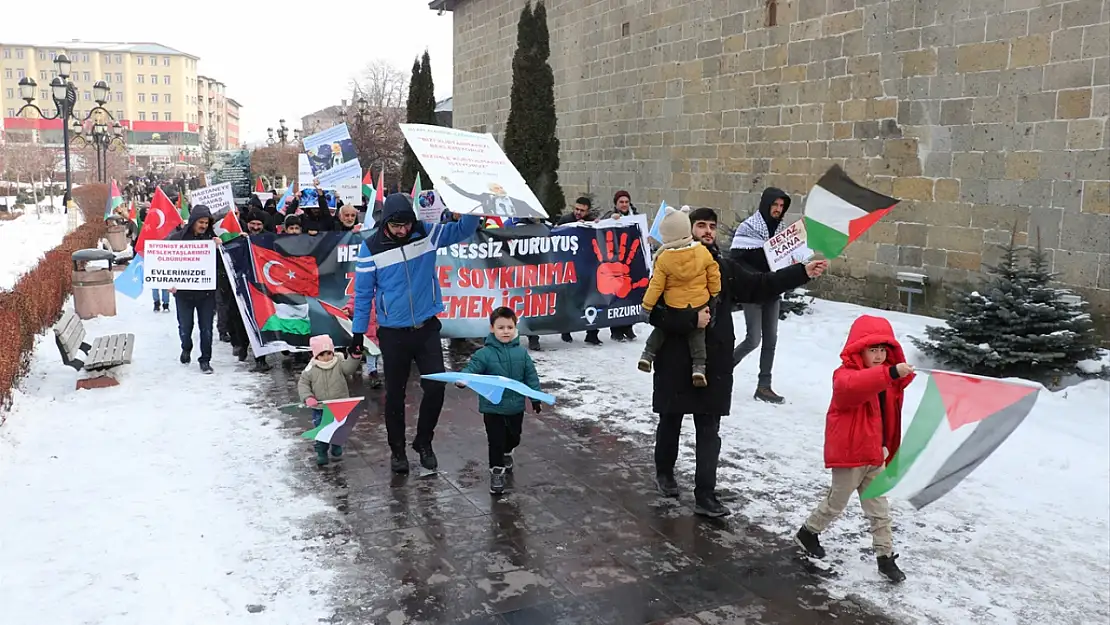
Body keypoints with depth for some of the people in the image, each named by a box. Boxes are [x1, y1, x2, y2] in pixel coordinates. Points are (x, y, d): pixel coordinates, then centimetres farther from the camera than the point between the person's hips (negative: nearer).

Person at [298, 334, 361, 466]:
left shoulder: (339, 364, -7)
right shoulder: (311, 370, -8)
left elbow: (349, 368, -23)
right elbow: (302, 384, -3)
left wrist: (354, 357, -41)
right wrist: (307, 397, -18)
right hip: (320, 408, -1)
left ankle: (337, 447, 38)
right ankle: (321, 454, 17)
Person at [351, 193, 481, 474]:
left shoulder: (427, 233, -5)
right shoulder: (371, 247, -10)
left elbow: (463, 229, -2)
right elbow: (363, 293, -3)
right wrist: (358, 334, -1)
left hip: (427, 328, 2)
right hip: (393, 334, -1)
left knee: (436, 388, -2)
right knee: (395, 394, 9)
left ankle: (423, 442, 22)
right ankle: (397, 449, 28)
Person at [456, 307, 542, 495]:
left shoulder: (521, 353, -2)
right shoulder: (484, 354, -12)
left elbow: (531, 377, 4)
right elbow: (471, 368, -23)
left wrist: (535, 398, 3)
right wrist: (462, 379, -44)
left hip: (516, 407, 4)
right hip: (493, 408, -4)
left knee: (514, 438, 21)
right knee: (496, 441, -2)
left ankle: (506, 454, 53)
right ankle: (496, 472, 14)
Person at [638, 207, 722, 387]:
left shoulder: (663, 259, -15)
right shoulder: (702, 252, -11)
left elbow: (656, 285, -11)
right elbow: (714, 274, -1)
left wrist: (647, 305, -2)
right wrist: (714, 292, 16)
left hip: (673, 306, -1)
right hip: (699, 304, 1)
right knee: (697, 334, 13)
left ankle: (648, 353, 20)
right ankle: (699, 365, 2)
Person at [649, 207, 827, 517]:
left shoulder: (725, 267, 7)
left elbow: (760, 285, 9)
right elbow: (654, 311, -14)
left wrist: (802, 272, 3)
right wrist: (692, 319, -23)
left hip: (714, 362, 3)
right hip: (675, 361, -3)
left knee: (709, 430, 3)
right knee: (670, 421, 14)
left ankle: (705, 495, 7)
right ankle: (664, 472, 39)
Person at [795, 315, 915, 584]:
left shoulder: (887, 377, 7)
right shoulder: (845, 375, -21)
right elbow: (853, 386, -45)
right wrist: (891, 373, -52)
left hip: (875, 455, 7)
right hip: (848, 455, -7)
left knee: (879, 507, 11)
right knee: (836, 502, 10)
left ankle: (885, 556, 19)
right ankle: (808, 532, 32)